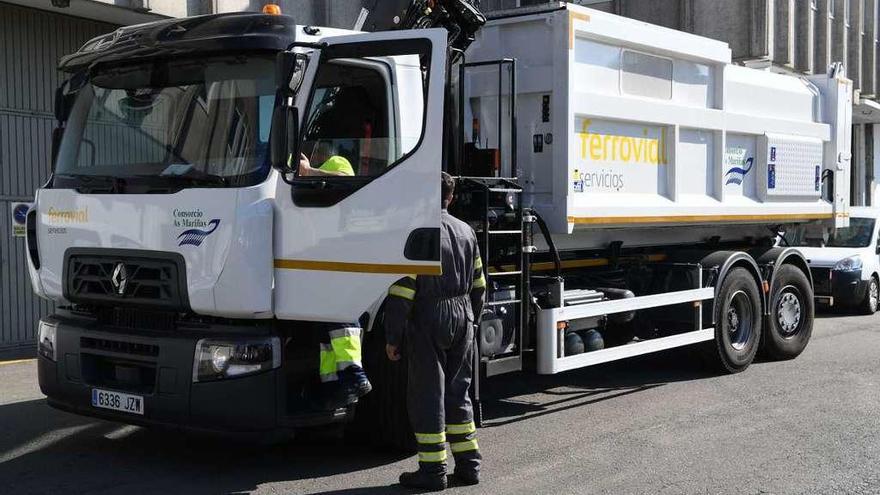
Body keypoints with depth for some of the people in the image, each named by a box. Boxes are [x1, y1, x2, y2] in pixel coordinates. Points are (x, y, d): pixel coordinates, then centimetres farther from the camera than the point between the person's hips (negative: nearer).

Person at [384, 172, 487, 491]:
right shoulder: (466, 231, 10)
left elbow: (401, 291, -16)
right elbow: (478, 286, 15)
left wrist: (392, 337, -10)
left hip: (427, 322, -6)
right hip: (462, 319, 6)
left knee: (427, 394, 1)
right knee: (457, 392, 14)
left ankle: (433, 471, 4)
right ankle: (468, 464, 17)